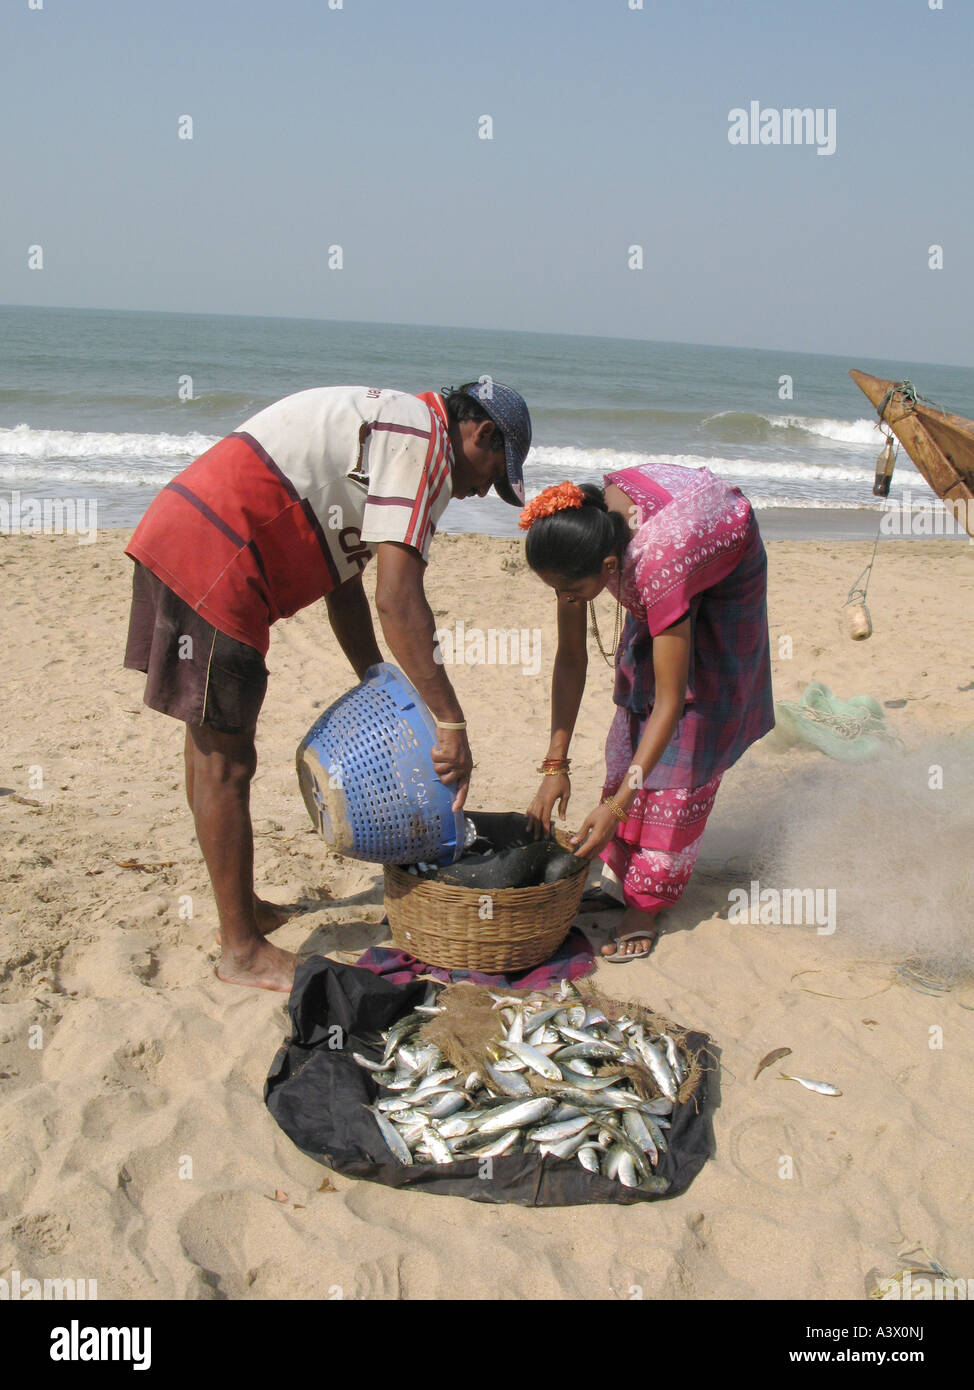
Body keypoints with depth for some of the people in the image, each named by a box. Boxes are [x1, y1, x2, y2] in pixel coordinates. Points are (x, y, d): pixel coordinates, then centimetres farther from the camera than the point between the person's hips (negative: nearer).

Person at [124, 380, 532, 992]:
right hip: (210, 559, -11)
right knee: (226, 762, -3)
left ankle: (241, 907, 33)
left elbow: (344, 582, 22)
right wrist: (451, 723, -18)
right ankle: (242, 951, 9)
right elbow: (398, 601, -20)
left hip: (176, 540, 11)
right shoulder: (424, 442, -9)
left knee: (212, 746, 18)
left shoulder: (385, 427, 22)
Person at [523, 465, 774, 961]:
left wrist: (617, 805, -43)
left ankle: (646, 903, -5)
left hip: (725, 571, -6)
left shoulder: (658, 566, -46)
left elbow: (670, 703, -41)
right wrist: (555, 765, -21)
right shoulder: (579, 536, -29)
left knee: (689, 734, -10)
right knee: (634, 714, -1)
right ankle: (618, 874, 8)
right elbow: (569, 660, -19)